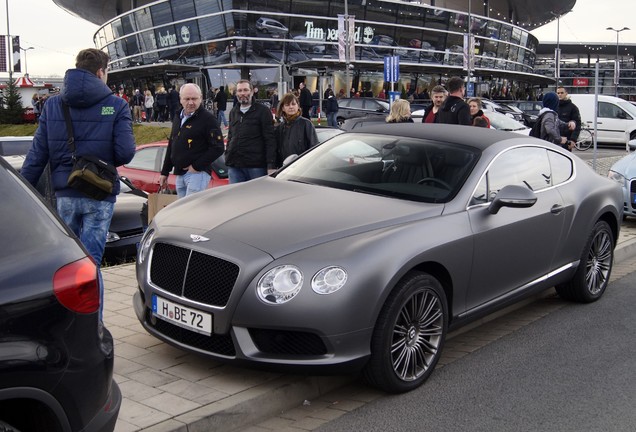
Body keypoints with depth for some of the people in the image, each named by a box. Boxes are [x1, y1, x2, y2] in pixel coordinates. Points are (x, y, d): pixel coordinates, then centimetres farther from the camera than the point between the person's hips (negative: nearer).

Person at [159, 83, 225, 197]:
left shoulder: (207, 118, -9)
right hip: (179, 174, 8)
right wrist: (164, 172, 22)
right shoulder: (178, 117, 16)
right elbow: (171, 146, 24)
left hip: (197, 173, -8)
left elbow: (218, 148, -15)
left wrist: (196, 166, -16)